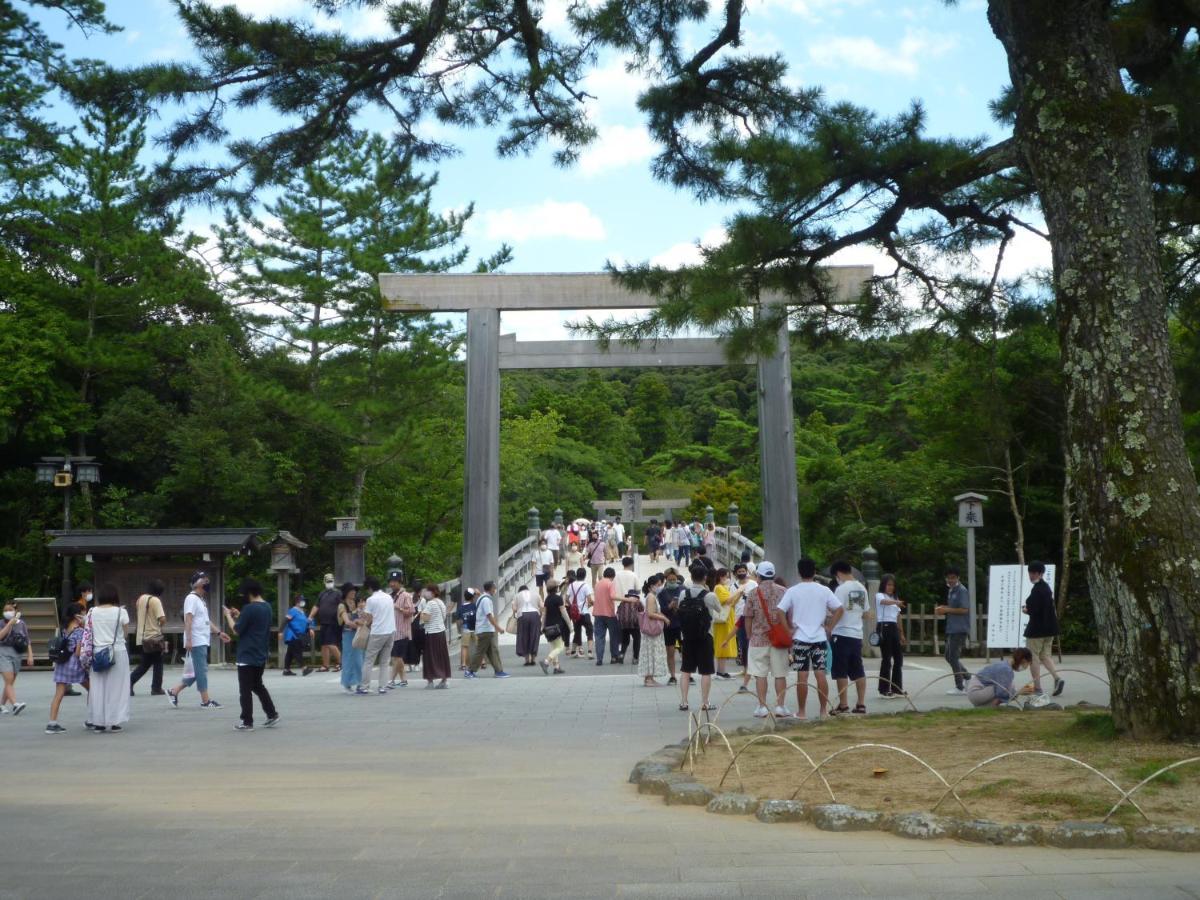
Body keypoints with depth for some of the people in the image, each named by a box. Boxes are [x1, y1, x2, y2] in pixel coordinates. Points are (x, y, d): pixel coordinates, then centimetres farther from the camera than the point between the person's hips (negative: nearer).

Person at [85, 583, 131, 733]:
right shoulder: (121, 612, -6)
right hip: (117, 652, -2)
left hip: (97, 652, 2)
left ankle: (98, 723, 11)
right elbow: (124, 633, -3)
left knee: (97, 688, 8)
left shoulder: (92, 612, 1)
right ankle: (114, 722, 7)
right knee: (115, 687, 5)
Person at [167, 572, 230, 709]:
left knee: (197, 671, 12)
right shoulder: (192, 598, -12)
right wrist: (188, 640, -25)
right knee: (201, 671, -4)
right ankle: (206, 701, 0)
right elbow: (188, 619, -19)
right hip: (196, 642, -10)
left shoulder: (201, 599, 18)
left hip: (202, 642, 10)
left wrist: (219, 633, 19)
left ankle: (174, 692, 17)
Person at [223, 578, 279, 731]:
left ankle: (247, 722, 4)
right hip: (261, 655, 8)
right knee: (258, 685, 21)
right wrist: (239, 616, 17)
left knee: (245, 690, 1)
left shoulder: (249, 608, -19)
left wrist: (228, 616, 0)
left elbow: (237, 630, -14)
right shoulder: (267, 607, 8)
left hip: (247, 656, -8)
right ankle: (272, 714, 18)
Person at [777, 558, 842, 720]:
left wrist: (789, 630, -3)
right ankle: (823, 710, 8)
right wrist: (829, 627, 5)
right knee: (821, 674, 5)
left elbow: (780, 612, -10)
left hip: (800, 638, -2)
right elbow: (839, 609, 2)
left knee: (802, 676, 1)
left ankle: (801, 711, 6)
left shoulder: (792, 591, -4)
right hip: (819, 638, 2)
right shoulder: (824, 590, 2)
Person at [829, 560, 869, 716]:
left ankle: (843, 705, 0)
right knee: (858, 671, 11)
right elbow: (865, 612, 16)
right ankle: (861, 704, 11)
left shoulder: (842, 588, -13)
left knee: (841, 672, -1)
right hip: (857, 634, 7)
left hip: (842, 634, -7)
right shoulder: (862, 589, 11)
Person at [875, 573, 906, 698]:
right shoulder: (879, 596, -4)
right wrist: (895, 602, -50)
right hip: (884, 627, -7)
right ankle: (884, 689, -1)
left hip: (894, 628, 7)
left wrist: (901, 633, 18)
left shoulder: (895, 598, 18)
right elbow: (884, 602, -30)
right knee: (886, 659, -7)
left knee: (898, 658, 7)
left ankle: (897, 688, 15)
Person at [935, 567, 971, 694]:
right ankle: (967, 677, 24)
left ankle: (960, 687, 2)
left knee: (953, 657, -6)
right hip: (951, 628, 9)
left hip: (959, 629, -9)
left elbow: (964, 610, -19)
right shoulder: (950, 591, 16)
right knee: (949, 656, 13)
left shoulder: (962, 591, -12)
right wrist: (942, 610, 6)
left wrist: (947, 609, -19)